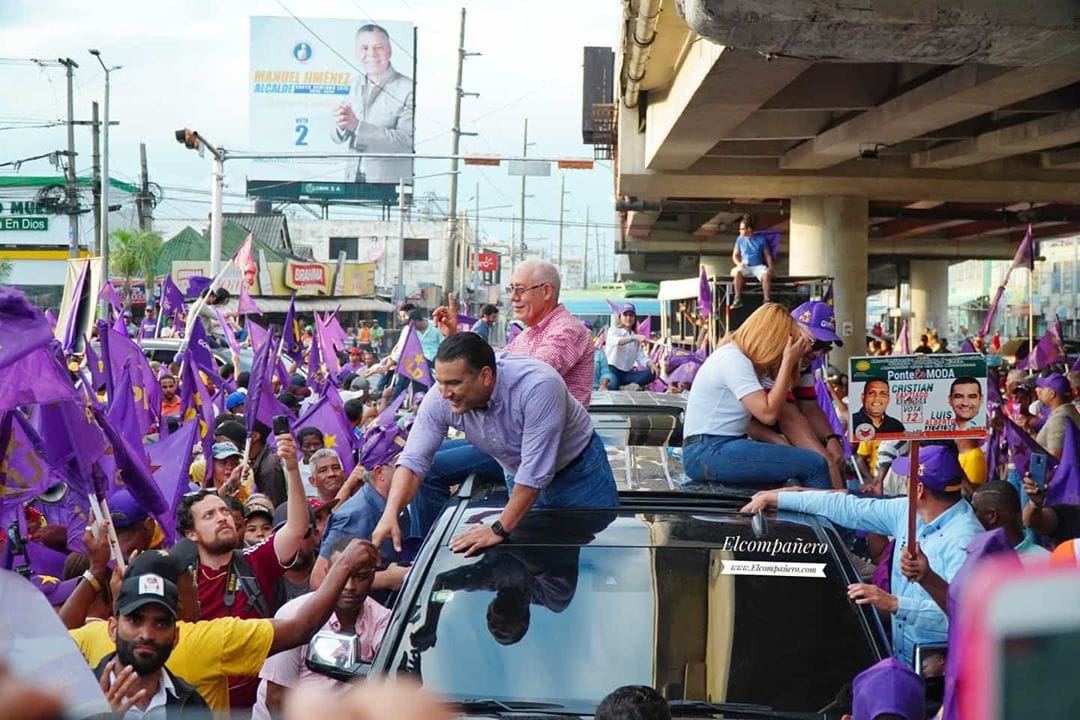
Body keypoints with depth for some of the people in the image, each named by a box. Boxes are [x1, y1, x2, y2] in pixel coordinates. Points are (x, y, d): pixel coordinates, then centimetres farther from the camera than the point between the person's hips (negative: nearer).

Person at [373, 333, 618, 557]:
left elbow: (535, 472, -36)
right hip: (520, 477, 4)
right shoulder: (440, 400, -24)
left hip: (579, 471, -4)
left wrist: (500, 530, -31)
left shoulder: (538, 386, -39)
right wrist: (390, 515, -35)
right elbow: (414, 459, -20)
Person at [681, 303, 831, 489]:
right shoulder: (733, 360, -14)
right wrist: (788, 361, -15)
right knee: (815, 465, -16)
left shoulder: (738, 356, 14)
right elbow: (768, 414, -20)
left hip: (719, 447, 10)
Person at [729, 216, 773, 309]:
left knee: (766, 274, -36)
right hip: (745, 267, 1)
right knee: (737, 272, -35)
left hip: (758, 266, -1)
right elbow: (735, 255, 12)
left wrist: (770, 268, -10)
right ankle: (738, 299, -27)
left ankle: (767, 300, -25)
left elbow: (767, 255, 7)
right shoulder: (740, 239, 7)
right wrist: (739, 263, -10)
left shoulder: (761, 239, 2)